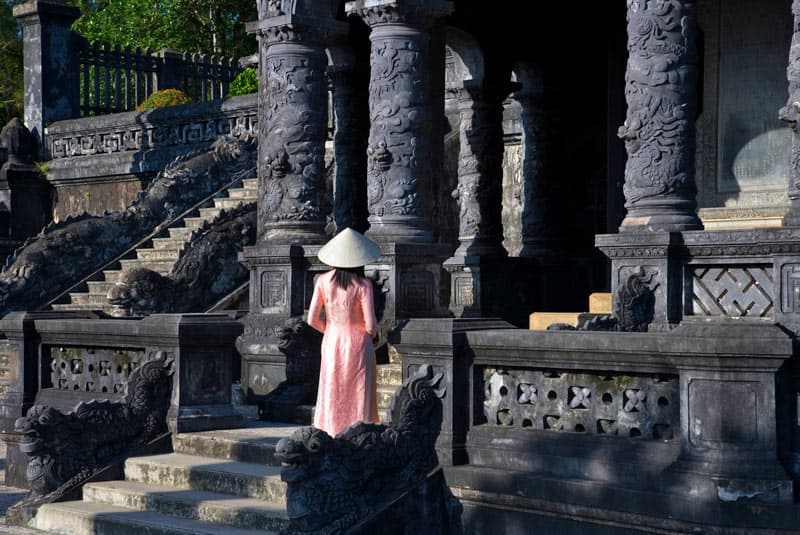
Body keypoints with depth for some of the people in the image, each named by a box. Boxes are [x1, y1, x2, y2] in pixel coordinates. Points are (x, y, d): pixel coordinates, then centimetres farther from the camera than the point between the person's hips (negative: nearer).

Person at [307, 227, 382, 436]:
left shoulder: (323, 281, -6)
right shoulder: (362, 285, -16)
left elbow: (312, 320, -3)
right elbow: (371, 325, -17)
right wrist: (371, 333, 6)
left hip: (332, 343, 3)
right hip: (357, 343, -3)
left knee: (332, 396, 11)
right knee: (358, 397, 7)